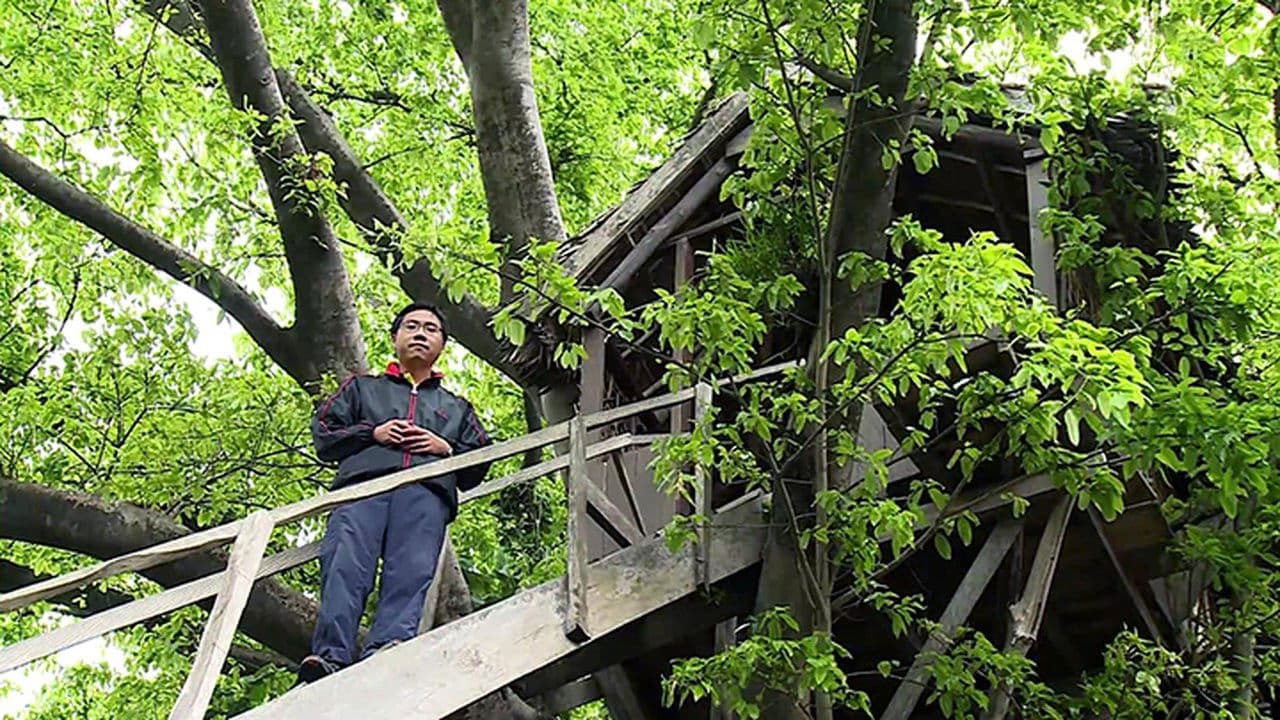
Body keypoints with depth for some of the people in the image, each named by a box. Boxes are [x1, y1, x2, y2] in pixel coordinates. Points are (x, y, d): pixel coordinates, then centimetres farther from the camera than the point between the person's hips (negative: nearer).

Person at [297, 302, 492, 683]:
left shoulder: (457, 408, 39)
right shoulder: (362, 388, 36)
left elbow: (480, 465, 29)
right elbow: (323, 433, 23)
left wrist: (447, 449, 9)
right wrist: (372, 433, 6)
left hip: (427, 493, 1)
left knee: (413, 570, -29)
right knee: (345, 563, -29)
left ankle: (388, 648, -52)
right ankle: (329, 657, -44)